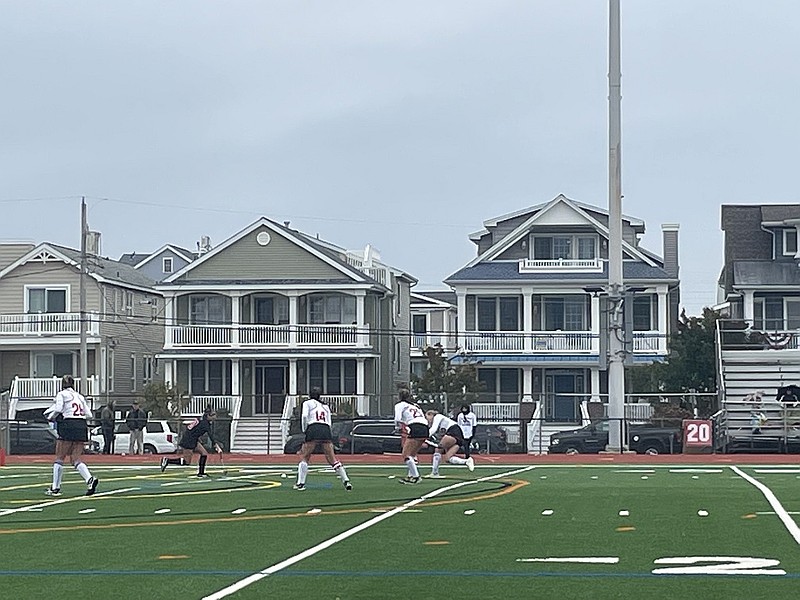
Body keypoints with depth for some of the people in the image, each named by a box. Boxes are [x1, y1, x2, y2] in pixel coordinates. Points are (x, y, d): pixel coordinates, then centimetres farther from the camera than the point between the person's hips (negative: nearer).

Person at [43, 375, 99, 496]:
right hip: (82, 426, 5)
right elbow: (88, 414, 14)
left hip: (68, 427, -5)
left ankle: (55, 488, 7)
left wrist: (50, 417, 7)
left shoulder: (61, 395, 3)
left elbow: (58, 410, -11)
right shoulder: (80, 396, 20)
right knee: (76, 459, 5)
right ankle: (90, 479, -18)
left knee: (59, 458, 5)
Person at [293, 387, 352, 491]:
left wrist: (305, 430, 8)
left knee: (304, 457, 7)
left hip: (313, 429, -4)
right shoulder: (326, 406, 29)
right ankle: (346, 481, -4)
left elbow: (304, 416, -2)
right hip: (326, 430, 4)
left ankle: (300, 483, 0)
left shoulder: (307, 403, 16)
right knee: (332, 459, 5)